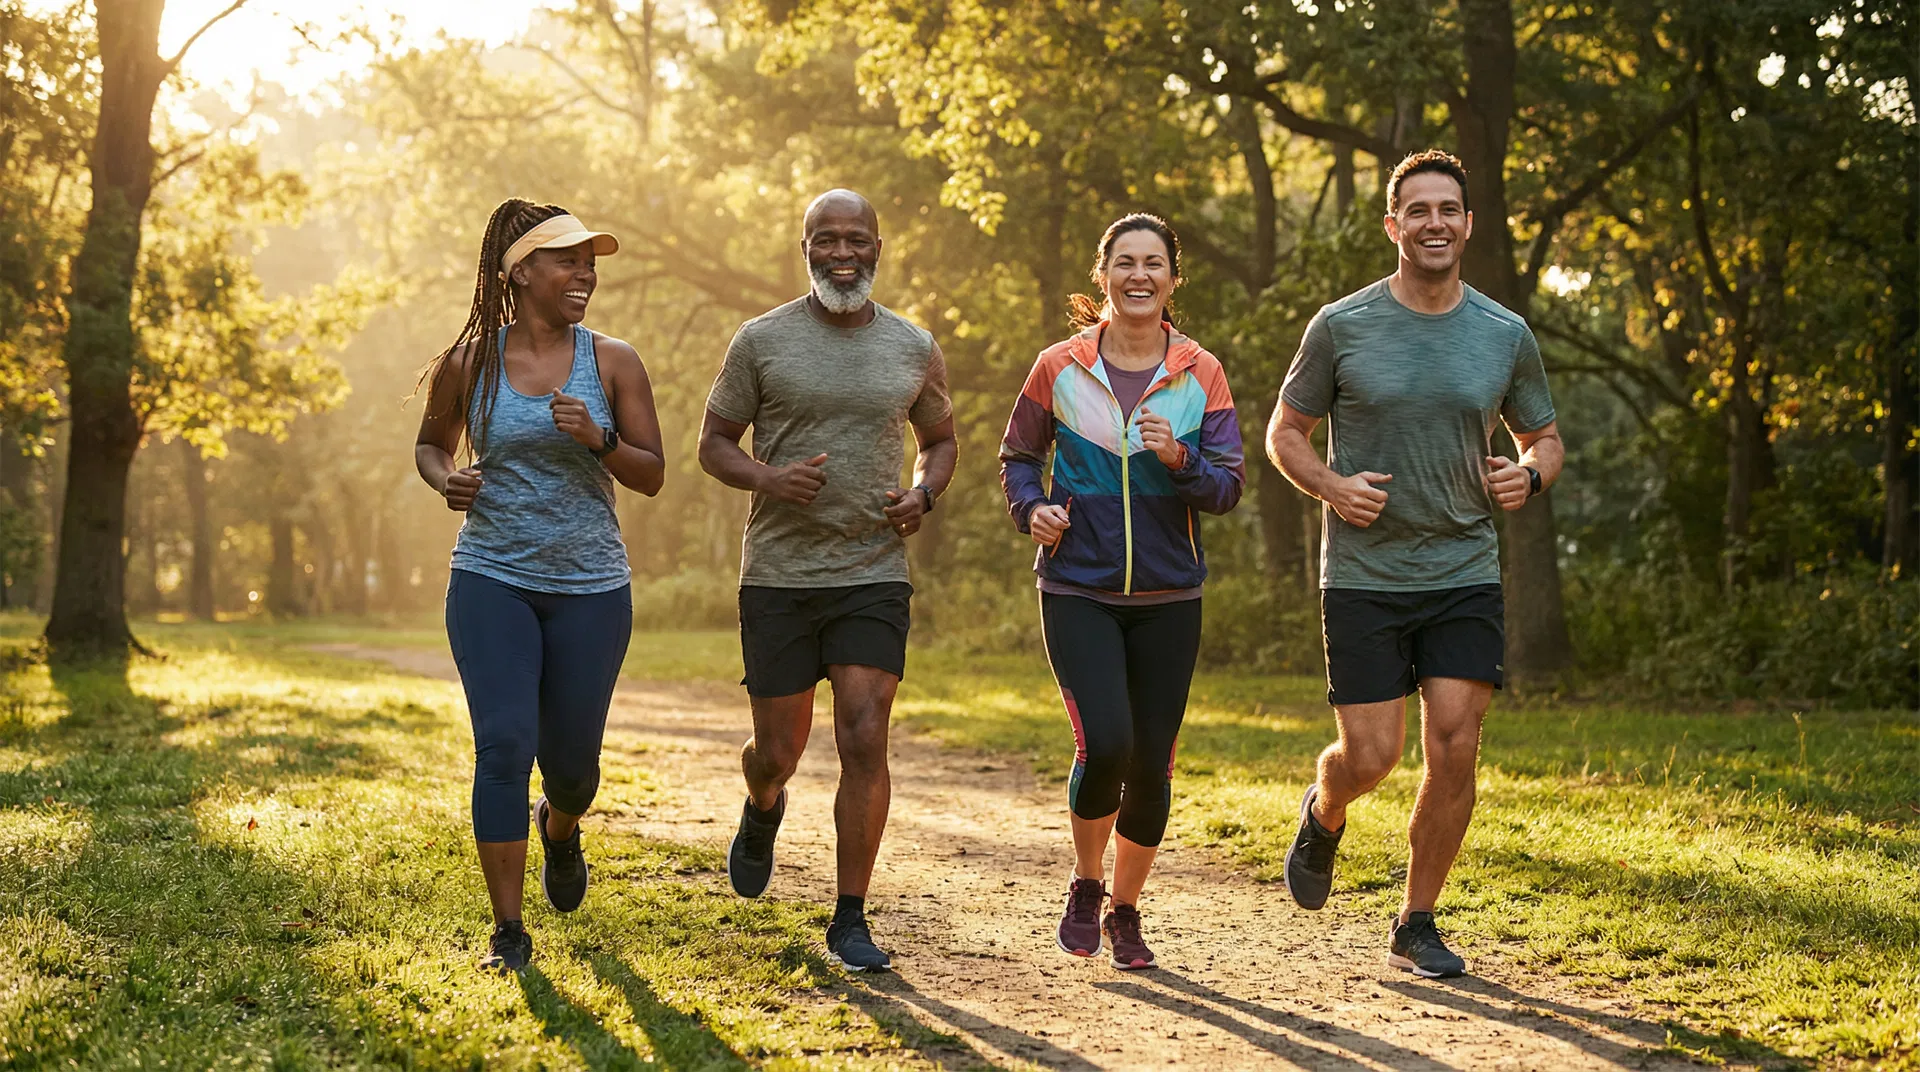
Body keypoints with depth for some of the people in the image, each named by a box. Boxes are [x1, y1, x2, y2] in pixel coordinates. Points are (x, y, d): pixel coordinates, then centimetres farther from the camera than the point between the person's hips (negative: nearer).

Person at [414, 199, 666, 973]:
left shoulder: (612, 363, 0)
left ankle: (560, 827, 45)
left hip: (590, 589, 1)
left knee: (570, 758, 7)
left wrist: (597, 440, -17)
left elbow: (652, 477, 2)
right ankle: (508, 931, -4)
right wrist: (446, 480, -6)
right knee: (504, 745, -12)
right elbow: (430, 443, 17)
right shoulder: (468, 364, -1)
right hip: (492, 581, -1)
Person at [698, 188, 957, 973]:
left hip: (874, 575, 1)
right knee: (779, 751, 6)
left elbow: (940, 441, 21)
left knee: (865, 742, -10)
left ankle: (850, 920, 2)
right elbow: (713, 444, 5)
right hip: (778, 576, -1)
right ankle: (762, 811, 45)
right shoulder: (761, 341, 0)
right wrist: (766, 478, -16)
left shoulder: (914, 350, 6)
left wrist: (923, 495, -1)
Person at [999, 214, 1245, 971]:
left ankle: (1125, 912, 26)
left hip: (1169, 597, 2)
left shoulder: (1201, 375, 1)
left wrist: (1179, 460, -21)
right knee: (1105, 744, -18)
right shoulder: (1060, 368, 0)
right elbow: (1017, 455, 12)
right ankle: (1086, 885, 10)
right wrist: (1031, 509, -7)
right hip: (1078, 592, -2)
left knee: (1151, 765, 4)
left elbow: (1229, 485, -1)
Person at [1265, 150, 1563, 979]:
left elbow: (1544, 439, 17)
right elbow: (1284, 433, 6)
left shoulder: (1506, 336, 4)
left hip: (1466, 576, 2)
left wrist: (1528, 476, -7)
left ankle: (1415, 926, 11)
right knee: (1371, 758, -5)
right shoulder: (1341, 327, -2)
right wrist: (1332, 486, -13)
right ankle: (1323, 815, 33)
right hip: (1363, 577, -2)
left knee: (1453, 752, -6)